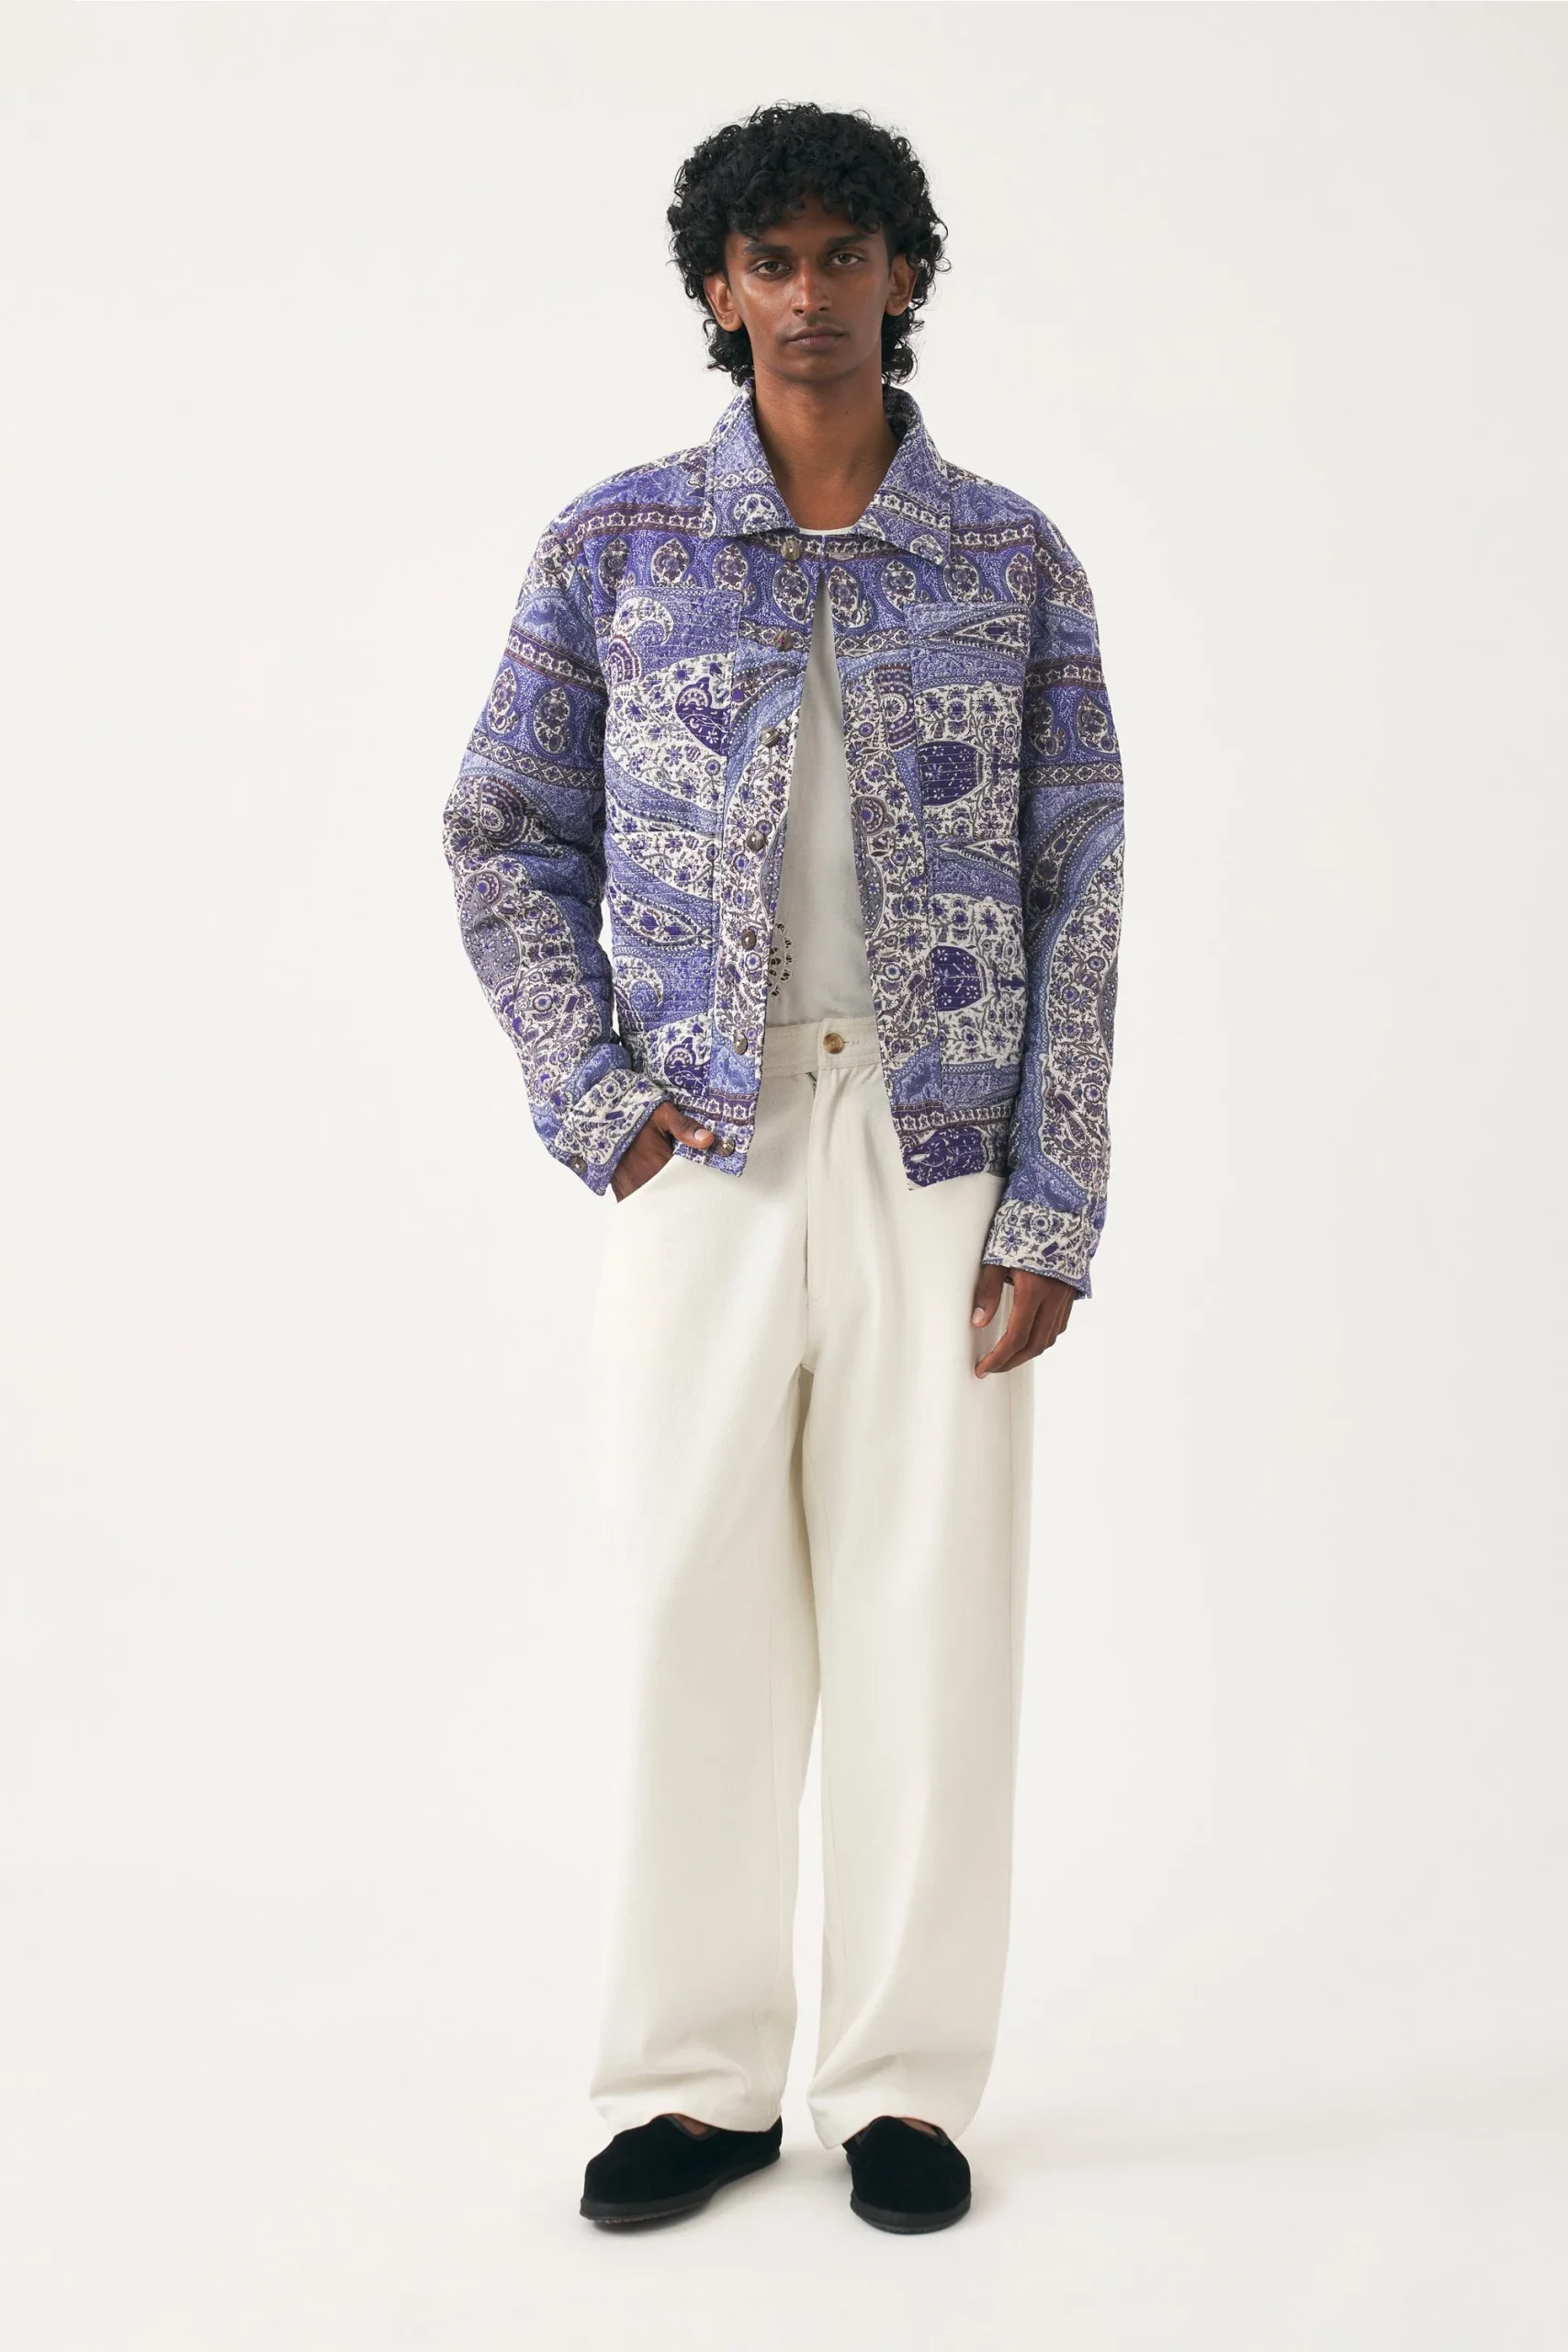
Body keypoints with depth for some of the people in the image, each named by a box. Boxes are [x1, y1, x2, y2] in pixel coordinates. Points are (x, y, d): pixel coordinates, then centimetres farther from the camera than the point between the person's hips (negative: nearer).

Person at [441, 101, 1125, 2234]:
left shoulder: (1014, 560, 5)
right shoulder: (614, 545, 6)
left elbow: (1077, 891, 3)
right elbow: (507, 837, 9)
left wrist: (1054, 1208, -4)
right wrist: (595, 1098, -3)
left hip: (941, 1159, 0)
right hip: (708, 1156, 0)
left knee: (931, 1620, 4)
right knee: (699, 1606, 4)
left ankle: (905, 2083, 19)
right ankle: (696, 2081, 19)